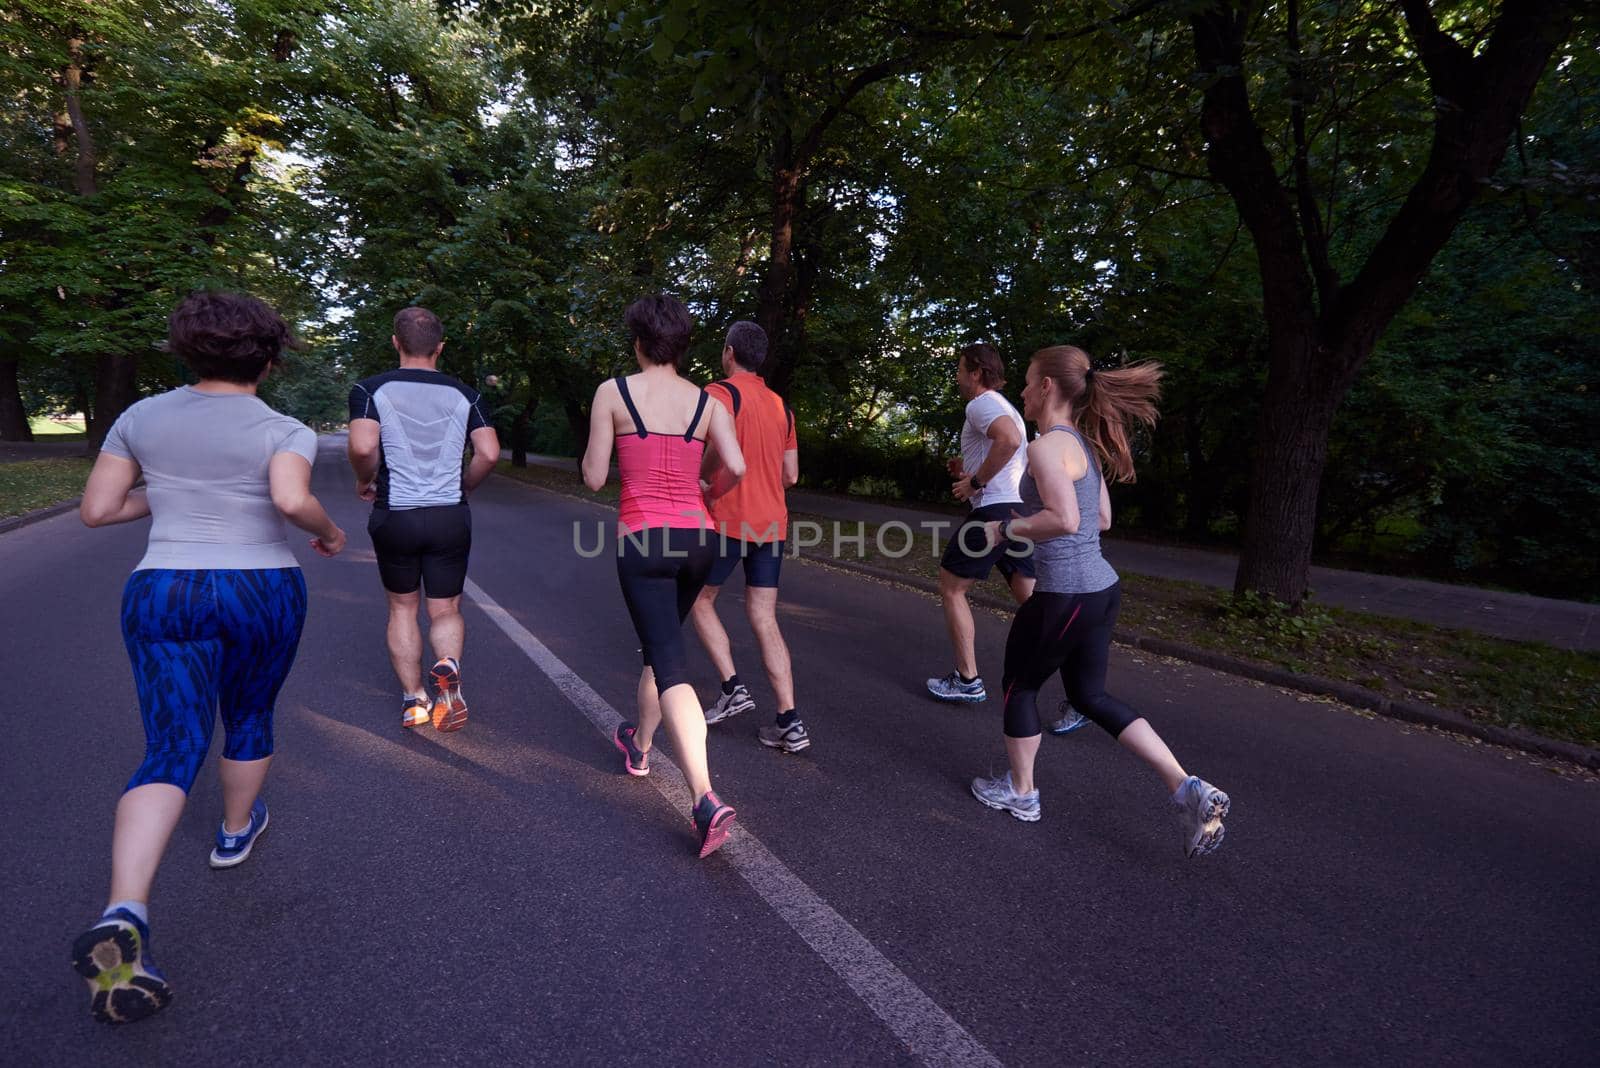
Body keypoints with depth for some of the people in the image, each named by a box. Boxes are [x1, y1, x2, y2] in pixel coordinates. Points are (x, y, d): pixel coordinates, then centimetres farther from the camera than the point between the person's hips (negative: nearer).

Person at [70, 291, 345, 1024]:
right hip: (263, 595, -2)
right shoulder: (284, 432, -7)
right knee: (250, 717, 23)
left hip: (165, 596, 2)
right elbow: (292, 500, -26)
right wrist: (329, 530, -6)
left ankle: (122, 919, -21)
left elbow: (95, 510, 6)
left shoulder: (142, 417, 5)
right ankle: (236, 831, 42)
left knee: (172, 754, -2)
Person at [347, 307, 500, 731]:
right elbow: (489, 453, -6)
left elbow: (363, 447, -17)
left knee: (402, 607, 18)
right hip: (450, 518, 1)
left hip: (394, 517, 0)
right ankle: (449, 665, -18)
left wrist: (364, 481, 4)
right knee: (446, 609, 12)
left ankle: (413, 698, 17)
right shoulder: (462, 393, 3)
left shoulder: (371, 389, -2)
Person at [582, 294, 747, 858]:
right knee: (662, 645, 25)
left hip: (643, 539, -4)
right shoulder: (706, 401, 5)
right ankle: (640, 745, 46)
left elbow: (594, 477, -3)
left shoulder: (613, 392, -3)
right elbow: (735, 468, -6)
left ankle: (707, 800, -18)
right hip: (697, 539, 4)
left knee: (670, 665, -6)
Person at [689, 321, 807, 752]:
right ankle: (789, 724, 3)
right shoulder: (781, 406, 13)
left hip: (728, 520, -6)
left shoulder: (719, 394, -8)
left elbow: (721, 454, -23)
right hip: (771, 524, 6)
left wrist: (700, 480, -3)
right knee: (765, 621, 7)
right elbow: (791, 475, 15)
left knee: (700, 601, 17)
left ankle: (733, 688, 8)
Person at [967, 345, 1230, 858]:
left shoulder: (1048, 447, -16)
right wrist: (1032, 523, 17)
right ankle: (1188, 790, 15)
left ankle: (1020, 792, 31)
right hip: (1101, 588, 9)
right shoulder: (1083, 445, 12)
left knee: (1019, 686, 13)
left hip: (1064, 595, -9)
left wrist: (1009, 528, -14)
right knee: (1091, 697, 20)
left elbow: (1063, 520, -29)